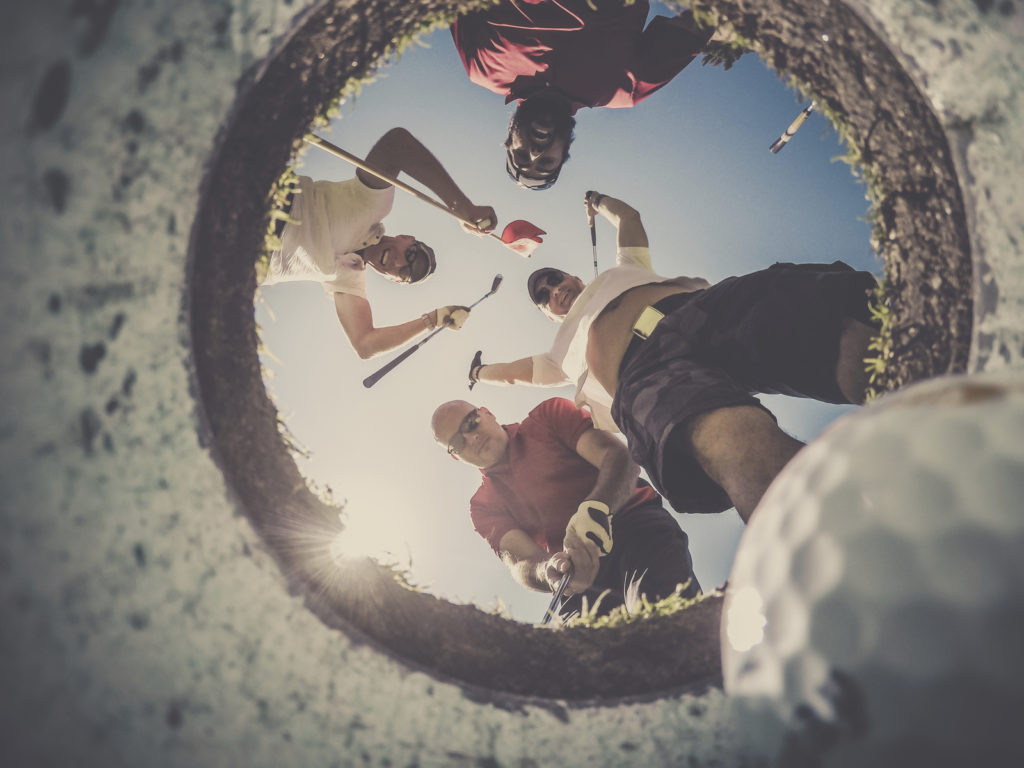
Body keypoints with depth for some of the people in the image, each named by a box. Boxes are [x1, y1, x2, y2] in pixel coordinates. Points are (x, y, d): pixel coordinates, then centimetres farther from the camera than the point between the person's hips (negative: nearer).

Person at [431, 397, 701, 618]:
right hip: (587, 572, 3)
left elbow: (621, 458, -3)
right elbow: (521, 564, -2)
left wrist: (594, 509, -25)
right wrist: (548, 570, -29)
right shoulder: (483, 508, 17)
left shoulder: (549, 415, 13)